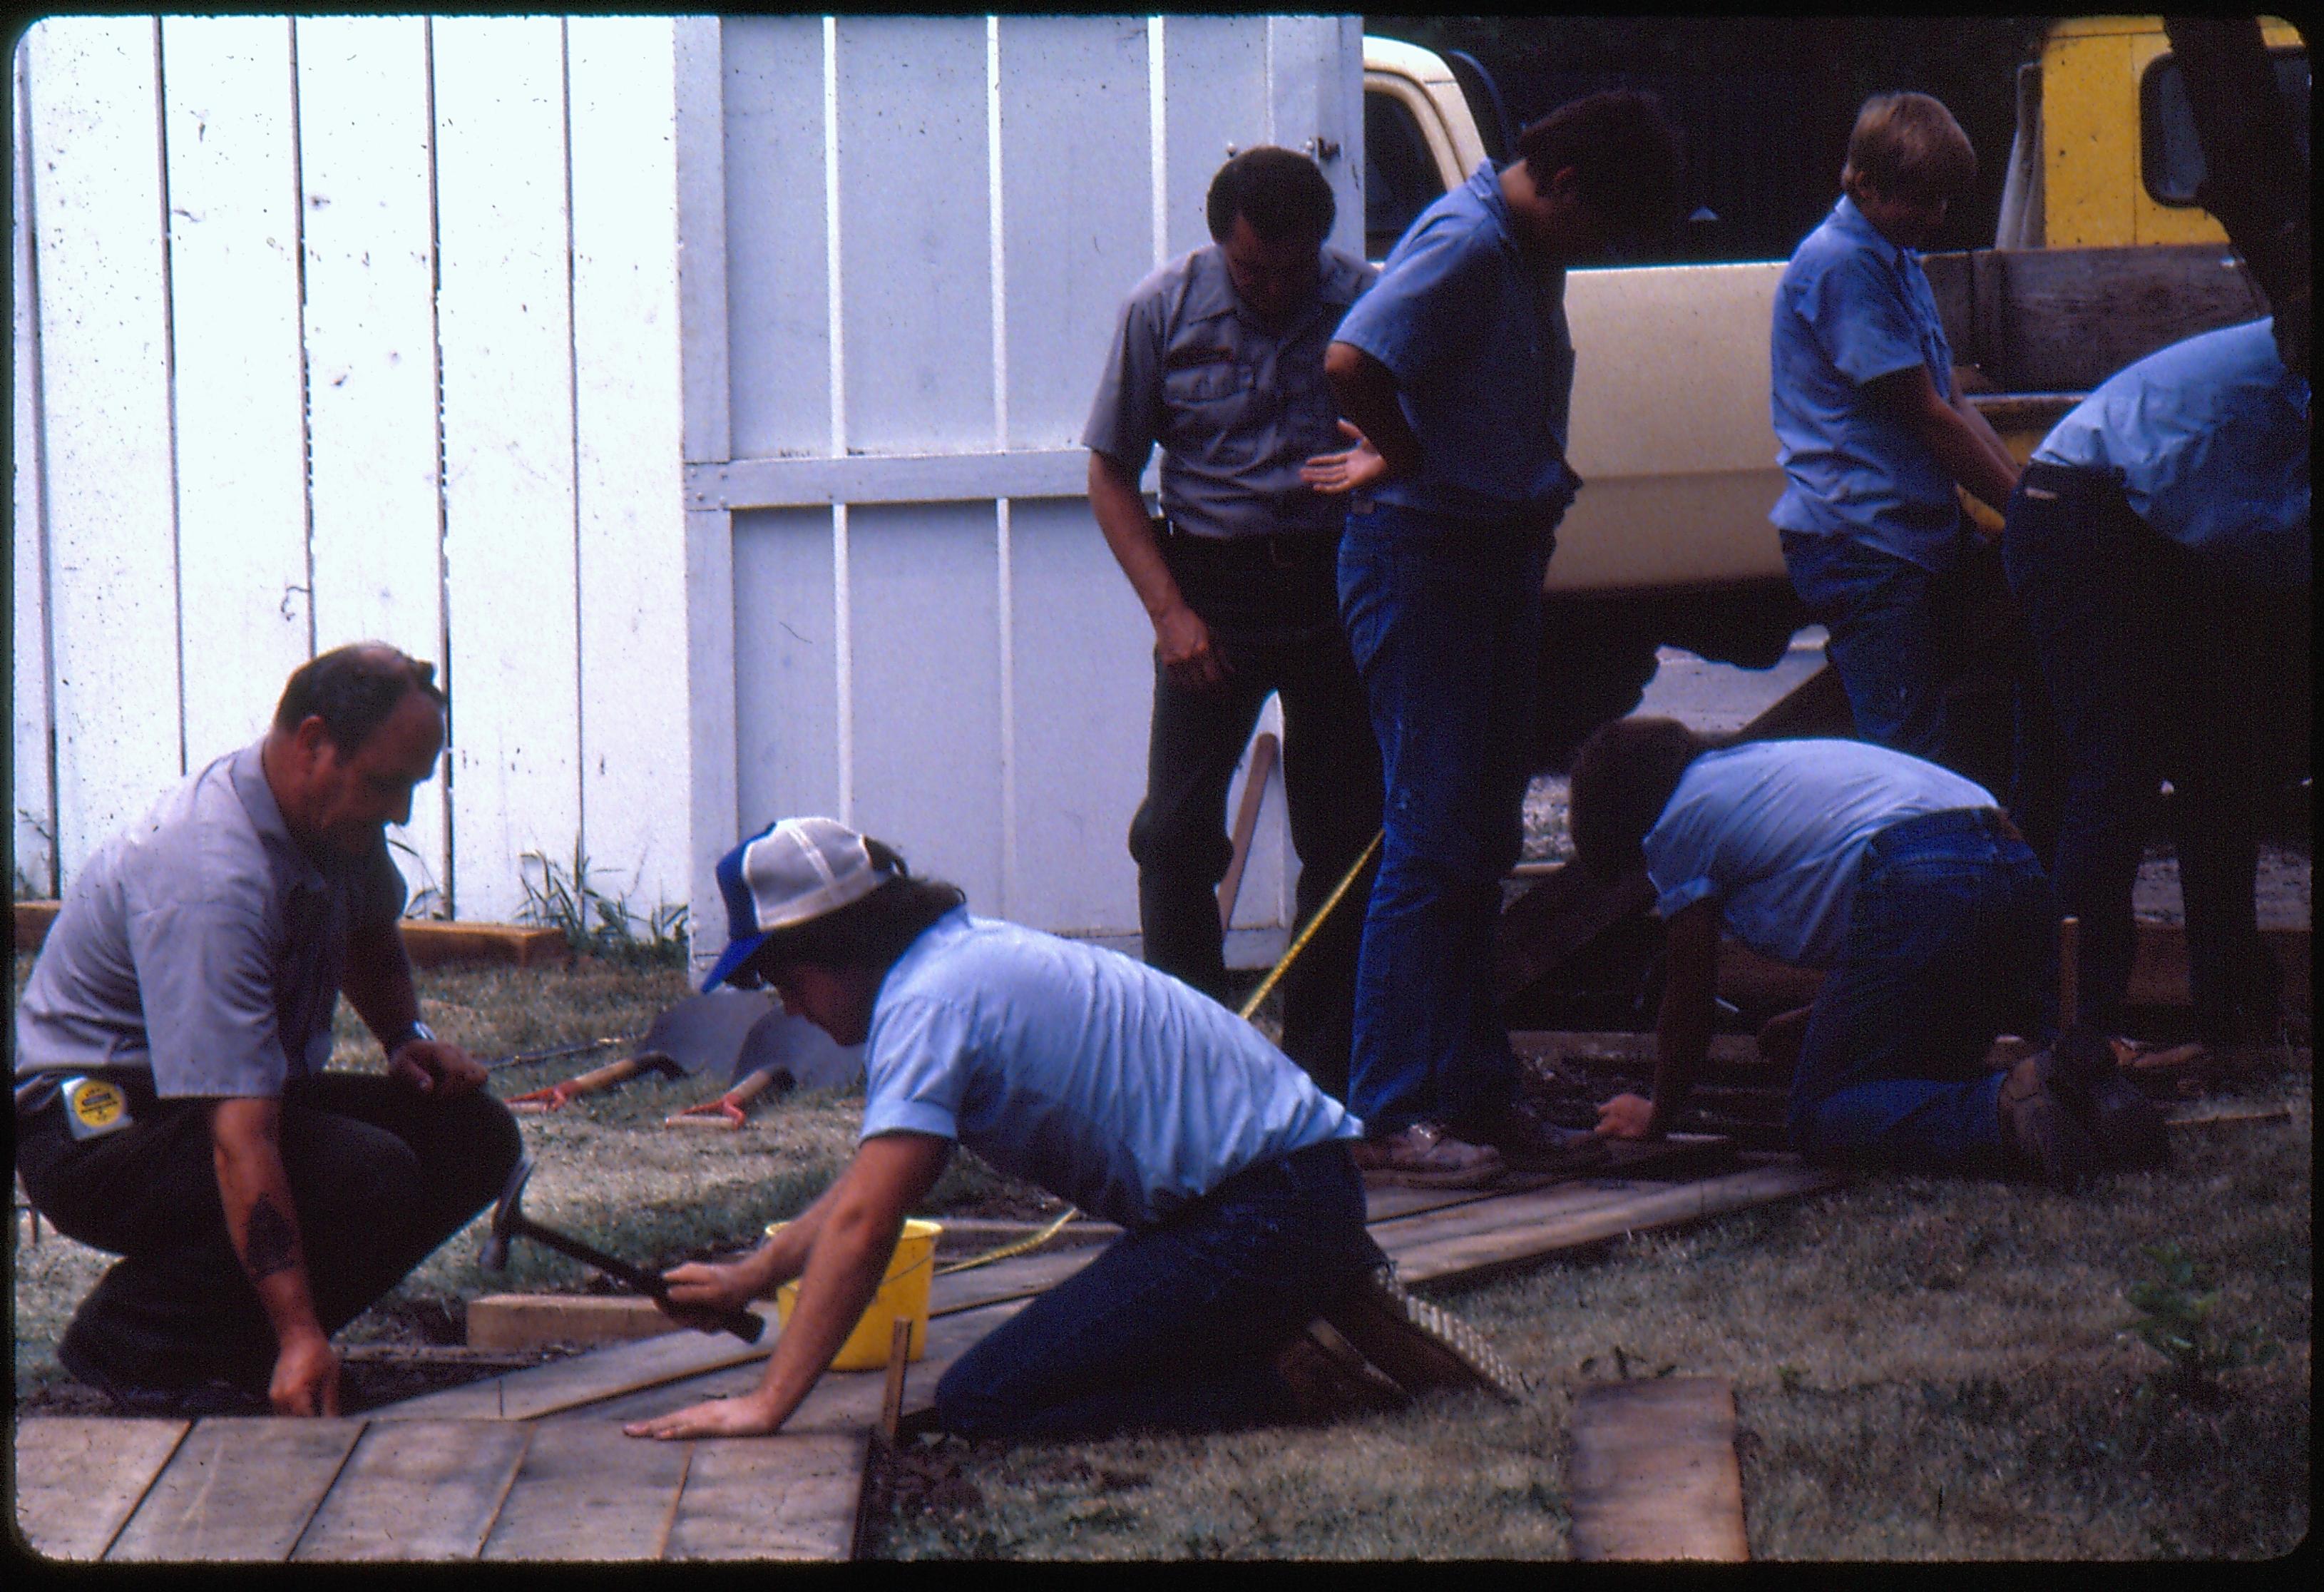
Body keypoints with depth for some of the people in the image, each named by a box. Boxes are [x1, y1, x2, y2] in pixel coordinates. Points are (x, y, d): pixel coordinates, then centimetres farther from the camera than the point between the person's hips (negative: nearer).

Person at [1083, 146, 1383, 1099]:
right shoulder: (1163, 310, -2)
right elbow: (1110, 473, 4)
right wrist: (1169, 609, -6)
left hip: (1339, 585, 0)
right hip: (1211, 586, 0)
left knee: (1345, 838, 3)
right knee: (1177, 832, -6)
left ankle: (1325, 1070, 12)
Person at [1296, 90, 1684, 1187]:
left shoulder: (1529, 255, 13)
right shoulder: (1464, 244, -18)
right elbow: (1353, 362, -32)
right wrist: (1402, 457, -15)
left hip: (1501, 559, 10)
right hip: (1421, 557, -10)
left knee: (1482, 840, 13)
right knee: (1433, 840, -8)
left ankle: (1474, 1095, 20)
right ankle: (1384, 1117, -6)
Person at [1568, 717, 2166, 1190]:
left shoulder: (1678, 823, 13)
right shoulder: (1764, 763, 38)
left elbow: (1690, 993, 15)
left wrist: (1657, 1116, 29)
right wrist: (1817, 1021, 59)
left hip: (1916, 889, -9)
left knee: (1820, 1119, -4)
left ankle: (2005, 1112, -29)